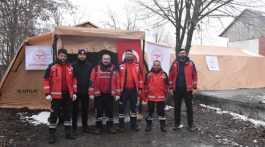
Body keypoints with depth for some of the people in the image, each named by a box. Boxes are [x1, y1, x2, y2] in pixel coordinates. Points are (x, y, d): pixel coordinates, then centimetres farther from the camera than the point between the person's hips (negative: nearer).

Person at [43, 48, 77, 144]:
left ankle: (68, 133, 25)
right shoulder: (52, 67, -5)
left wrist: (74, 92, 9)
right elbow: (46, 80, -5)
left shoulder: (70, 67, 8)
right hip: (56, 96, -4)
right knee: (54, 115, 2)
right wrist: (48, 94, -9)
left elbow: (73, 80, 14)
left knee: (68, 114, 12)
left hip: (68, 95, 4)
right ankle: (52, 135, 14)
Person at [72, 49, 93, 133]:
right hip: (76, 91, -1)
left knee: (85, 109, 11)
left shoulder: (89, 66, 6)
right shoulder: (73, 66, 1)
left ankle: (85, 126, 22)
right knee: (75, 109, 6)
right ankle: (74, 127, 17)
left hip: (86, 92, 2)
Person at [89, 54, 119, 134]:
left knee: (110, 111, 9)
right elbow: (92, 81, -3)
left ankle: (110, 126, 22)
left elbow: (116, 81, 2)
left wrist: (117, 94, -1)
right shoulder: (96, 68, 0)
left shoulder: (114, 69, 3)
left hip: (110, 94, 1)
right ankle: (98, 127, 19)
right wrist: (91, 93, -7)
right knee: (99, 111, 8)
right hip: (98, 94, -1)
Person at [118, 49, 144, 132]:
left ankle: (134, 124, 23)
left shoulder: (137, 66, 5)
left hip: (134, 90, 2)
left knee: (133, 107, 11)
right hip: (124, 90, -1)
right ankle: (121, 125, 14)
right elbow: (118, 78, -1)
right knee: (122, 107, 3)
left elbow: (140, 77, 5)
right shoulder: (121, 66, 0)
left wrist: (140, 88, 1)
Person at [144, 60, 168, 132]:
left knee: (161, 111, 7)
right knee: (150, 111, 11)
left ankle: (163, 126, 18)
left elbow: (166, 85, 7)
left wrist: (165, 94, 6)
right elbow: (146, 85, 7)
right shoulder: (149, 74, 1)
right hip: (150, 96, 1)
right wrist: (146, 93, 5)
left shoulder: (164, 74, 1)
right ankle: (148, 125, 22)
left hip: (161, 97, 0)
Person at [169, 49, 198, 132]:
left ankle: (190, 125, 17)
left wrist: (194, 87, -2)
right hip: (177, 89, 2)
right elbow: (171, 76, 5)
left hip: (187, 89, -1)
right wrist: (171, 87, 2)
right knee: (177, 107, 10)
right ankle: (177, 124, 23)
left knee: (189, 107, 6)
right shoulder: (174, 64, 3)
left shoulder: (190, 64, -1)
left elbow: (194, 75, 1)